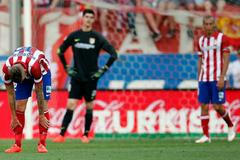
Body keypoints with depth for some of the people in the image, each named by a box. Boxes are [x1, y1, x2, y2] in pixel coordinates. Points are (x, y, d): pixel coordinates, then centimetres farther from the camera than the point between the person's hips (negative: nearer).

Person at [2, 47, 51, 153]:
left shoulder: (34, 66, -43)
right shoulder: (7, 69, -33)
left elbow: (39, 92, -30)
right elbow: (10, 94, -19)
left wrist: (41, 116, -22)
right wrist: (13, 117, -15)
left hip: (42, 70, -3)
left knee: (43, 106, -14)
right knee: (19, 107, -9)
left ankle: (42, 144, -13)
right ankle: (17, 145, -6)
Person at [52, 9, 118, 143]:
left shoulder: (97, 37, -4)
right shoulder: (74, 36, 2)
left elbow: (113, 54, -3)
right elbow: (61, 51, 17)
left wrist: (103, 70, -5)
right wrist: (66, 68, 10)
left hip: (91, 78, -1)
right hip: (76, 77, 1)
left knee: (89, 107, 5)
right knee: (70, 105, -7)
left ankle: (86, 135, 17)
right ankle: (62, 135, -8)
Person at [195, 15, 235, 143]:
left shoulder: (222, 38, -4)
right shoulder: (201, 40, 12)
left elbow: (226, 59, -7)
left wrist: (222, 78, -16)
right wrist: (199, 80, 13)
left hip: (217, 79, -5)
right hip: (204, 79, 5)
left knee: (217, 106, -7)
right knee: (203, 106, -1)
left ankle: (230, 126, 18)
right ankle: (206, 136, 2)